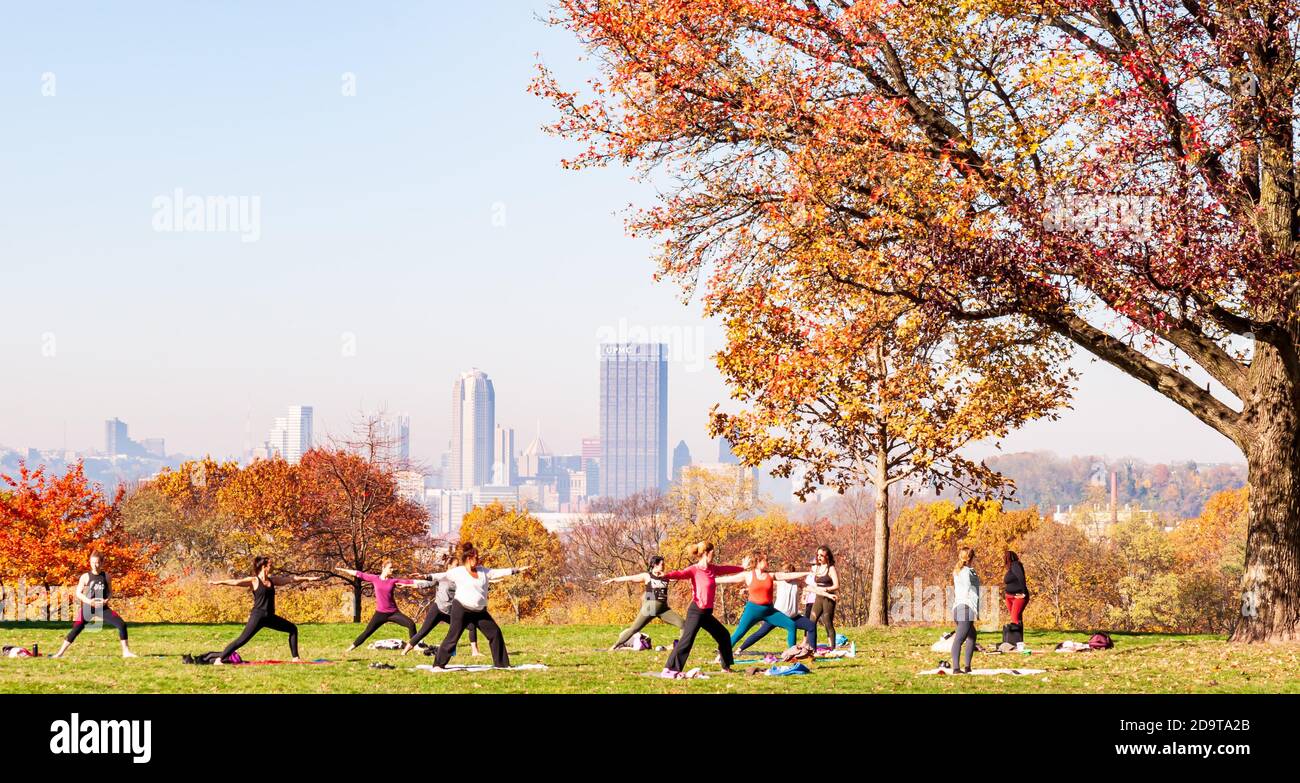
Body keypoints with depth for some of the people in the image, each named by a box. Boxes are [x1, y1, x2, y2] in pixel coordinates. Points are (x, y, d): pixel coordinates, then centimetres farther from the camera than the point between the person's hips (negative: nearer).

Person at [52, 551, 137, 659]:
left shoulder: (106, 576, 5)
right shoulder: (85, 577, -3)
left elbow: (110, 591, 13)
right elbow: (78, 593, -2)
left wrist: (106, 599, -9)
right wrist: (88, 601, -18)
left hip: (102, 608, 2)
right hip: (88, 609, -2)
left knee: (121, 624, -11)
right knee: (76, 630, -6)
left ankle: (126, 651, -3)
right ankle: (60, 653, 5)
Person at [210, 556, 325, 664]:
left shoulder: (272, 580, 12)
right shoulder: (254, 581, -8)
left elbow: (291, 579, 19)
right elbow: (236, 582, -19)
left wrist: (308, 578, 24)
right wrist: (218, 582, -30)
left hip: (270, 617, 8)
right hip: (258, 616, -8)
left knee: (293, 629, 11)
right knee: (243, 640, -15)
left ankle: (295, 658, 17)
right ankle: (219, 659, -12)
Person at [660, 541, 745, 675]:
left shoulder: (713, 569, 11)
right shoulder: (694, 570, -12)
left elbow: (727, 569, 30)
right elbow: (680, 574, -30)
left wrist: (743, 568, 48)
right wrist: (665, 575, -51)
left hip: (707, 613, 9)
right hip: (696, 611, -9)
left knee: (724, 636, 19)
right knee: (687, 639, -19)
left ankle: (726, 667, 34)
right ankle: (669, 668, -21)